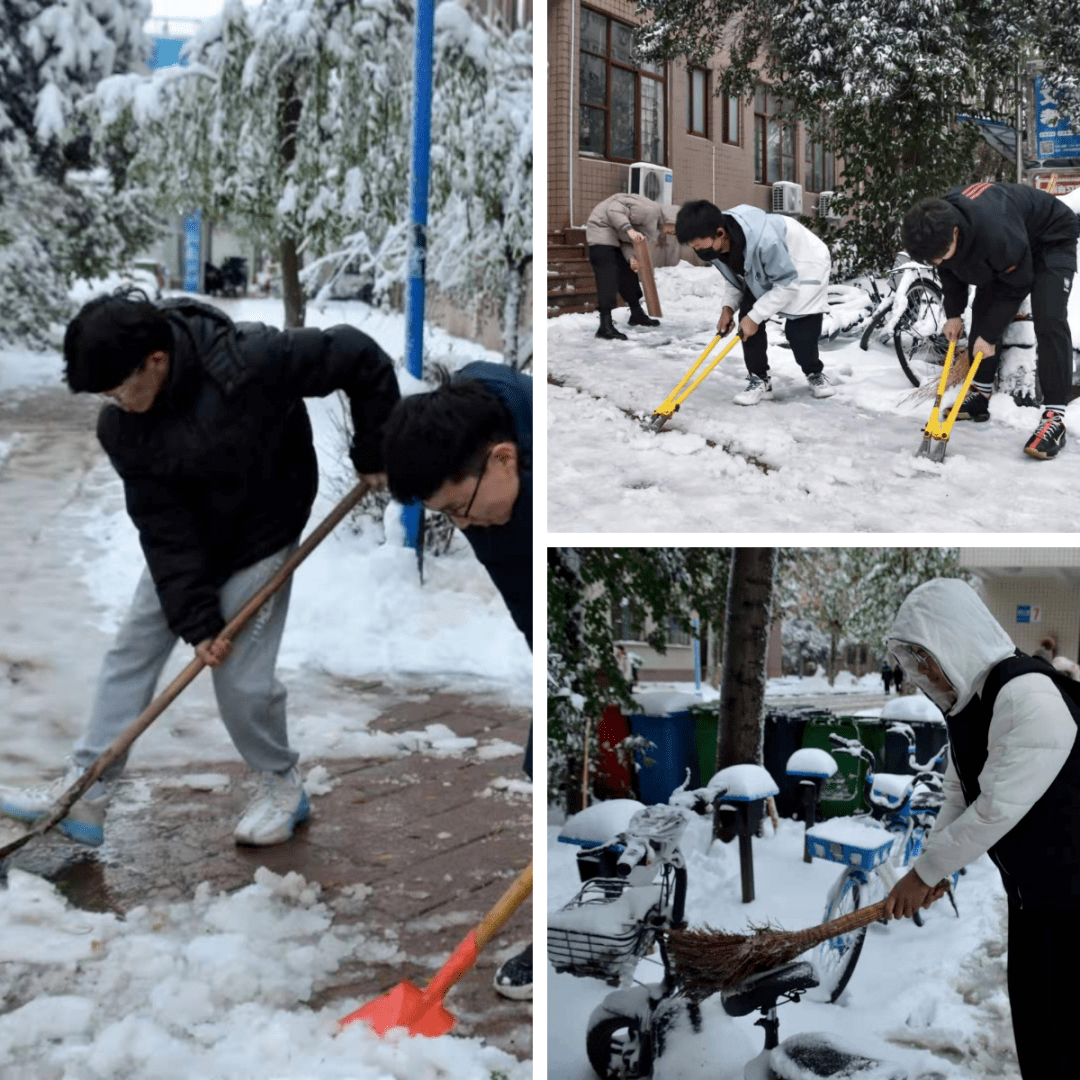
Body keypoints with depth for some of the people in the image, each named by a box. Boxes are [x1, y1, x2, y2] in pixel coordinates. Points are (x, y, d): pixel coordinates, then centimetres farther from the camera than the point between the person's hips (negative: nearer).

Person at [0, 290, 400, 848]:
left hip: (260, 540, -4)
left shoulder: (251, 361, -32)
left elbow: (359, 356, -24)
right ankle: (82, 796, 13)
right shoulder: (119, 428, -17)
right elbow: (164, 529, -15)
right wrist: (196, 619, -18)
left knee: (241, 679, -4)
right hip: (182, 548, 5)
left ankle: (282, 787, 22)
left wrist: (374, 451, -16)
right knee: (130, 654, 4)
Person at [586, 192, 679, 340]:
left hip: (616, 234, 10)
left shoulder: (656, 228, 3)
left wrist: (632, 258, -20)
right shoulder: (650, 211, -27)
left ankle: (637, 314, 34)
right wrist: (629, 229, -41)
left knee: (628, 272, 16)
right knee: (608, 275, -18)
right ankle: (605, 326, -23)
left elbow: (628, 242, -1)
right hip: (601, 227, -10)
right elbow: (614, 209, -31)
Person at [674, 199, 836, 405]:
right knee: (747, 316, -10)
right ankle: (759, 379, 1)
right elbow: (733, 275, 1)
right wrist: (728, 306, -14)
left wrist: (755, 316, -31)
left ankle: (815, 373, 15)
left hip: (805, 268, -6)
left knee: (799, 329, -13)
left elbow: (787, 283, -33)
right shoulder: (717, 243, -19)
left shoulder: (764, 240, -44)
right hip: (762, 271, 7)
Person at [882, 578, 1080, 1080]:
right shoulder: (962, 700, 5)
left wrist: (925, 872, -16)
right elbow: (959, 792, 11)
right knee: (1030, 1022, 17)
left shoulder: (1029, 697, -26)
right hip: (1029, 887, 9)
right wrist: (932, 866, -3)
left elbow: (998, 809, -26)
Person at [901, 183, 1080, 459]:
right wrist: (953, 314, 1)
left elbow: (1015, 286, -27)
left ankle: (1054, 418, -24)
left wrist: (990, 336, -20)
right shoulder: (935, 228, -22)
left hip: (1051, 239, -8)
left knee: (1049, 320, -22)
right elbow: (950, 272, 1)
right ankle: (980, 395, 18)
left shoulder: (995, 232, -44)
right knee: (983, 312, 3)